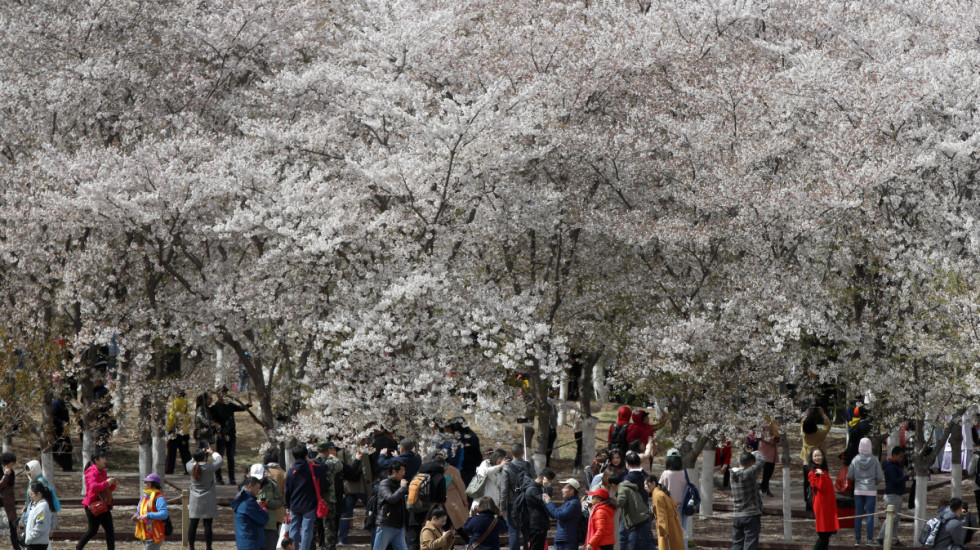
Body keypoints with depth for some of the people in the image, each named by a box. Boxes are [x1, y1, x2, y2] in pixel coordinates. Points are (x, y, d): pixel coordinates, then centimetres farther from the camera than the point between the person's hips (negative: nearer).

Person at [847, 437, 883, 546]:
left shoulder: (855, 460, -5)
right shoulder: (874, 460, -8)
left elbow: (850, 476, -2)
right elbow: (880, 477, -6)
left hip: (858, 491, 1)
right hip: (871, 491, -1)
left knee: (858, 515, 5)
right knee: (870, 515, 2)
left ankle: (857, 539, 4)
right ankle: (870, 539, 0)